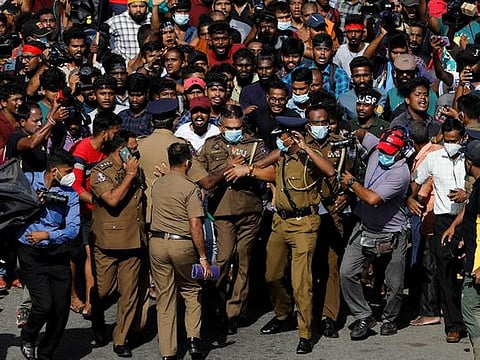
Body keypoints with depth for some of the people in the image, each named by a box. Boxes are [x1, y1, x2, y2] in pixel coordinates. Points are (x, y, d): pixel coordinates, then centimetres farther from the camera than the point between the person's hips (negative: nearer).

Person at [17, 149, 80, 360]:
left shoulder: (70, 195, 2)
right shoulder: (27, 181, -2)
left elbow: (73, 229, -6)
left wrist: (47, 235, -20)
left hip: (58, 254, 3)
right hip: (31, 253, -3)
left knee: (61, 308, 3)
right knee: (44, 304, -16)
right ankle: (27, 338, 14)